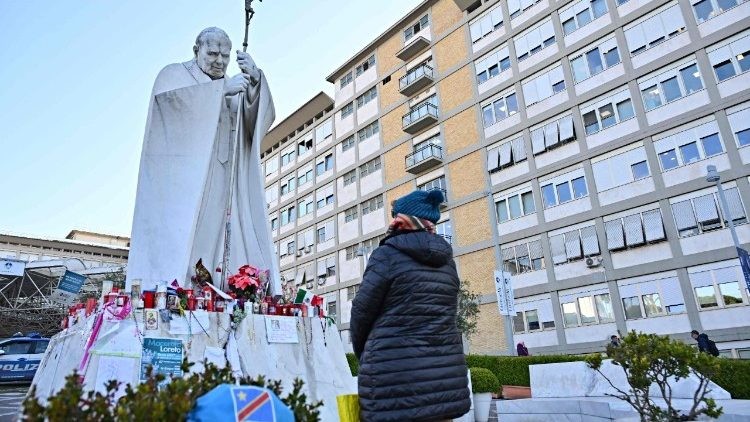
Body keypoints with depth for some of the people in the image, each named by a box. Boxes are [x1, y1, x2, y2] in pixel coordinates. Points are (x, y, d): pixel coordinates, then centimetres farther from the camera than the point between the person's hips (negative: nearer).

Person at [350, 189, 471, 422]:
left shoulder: (387, 255, -9)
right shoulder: (446, 258, 9)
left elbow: (362, 312, -5)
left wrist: (363, 353, 13)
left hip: (397, 380, -6)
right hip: (446, 377, 6)